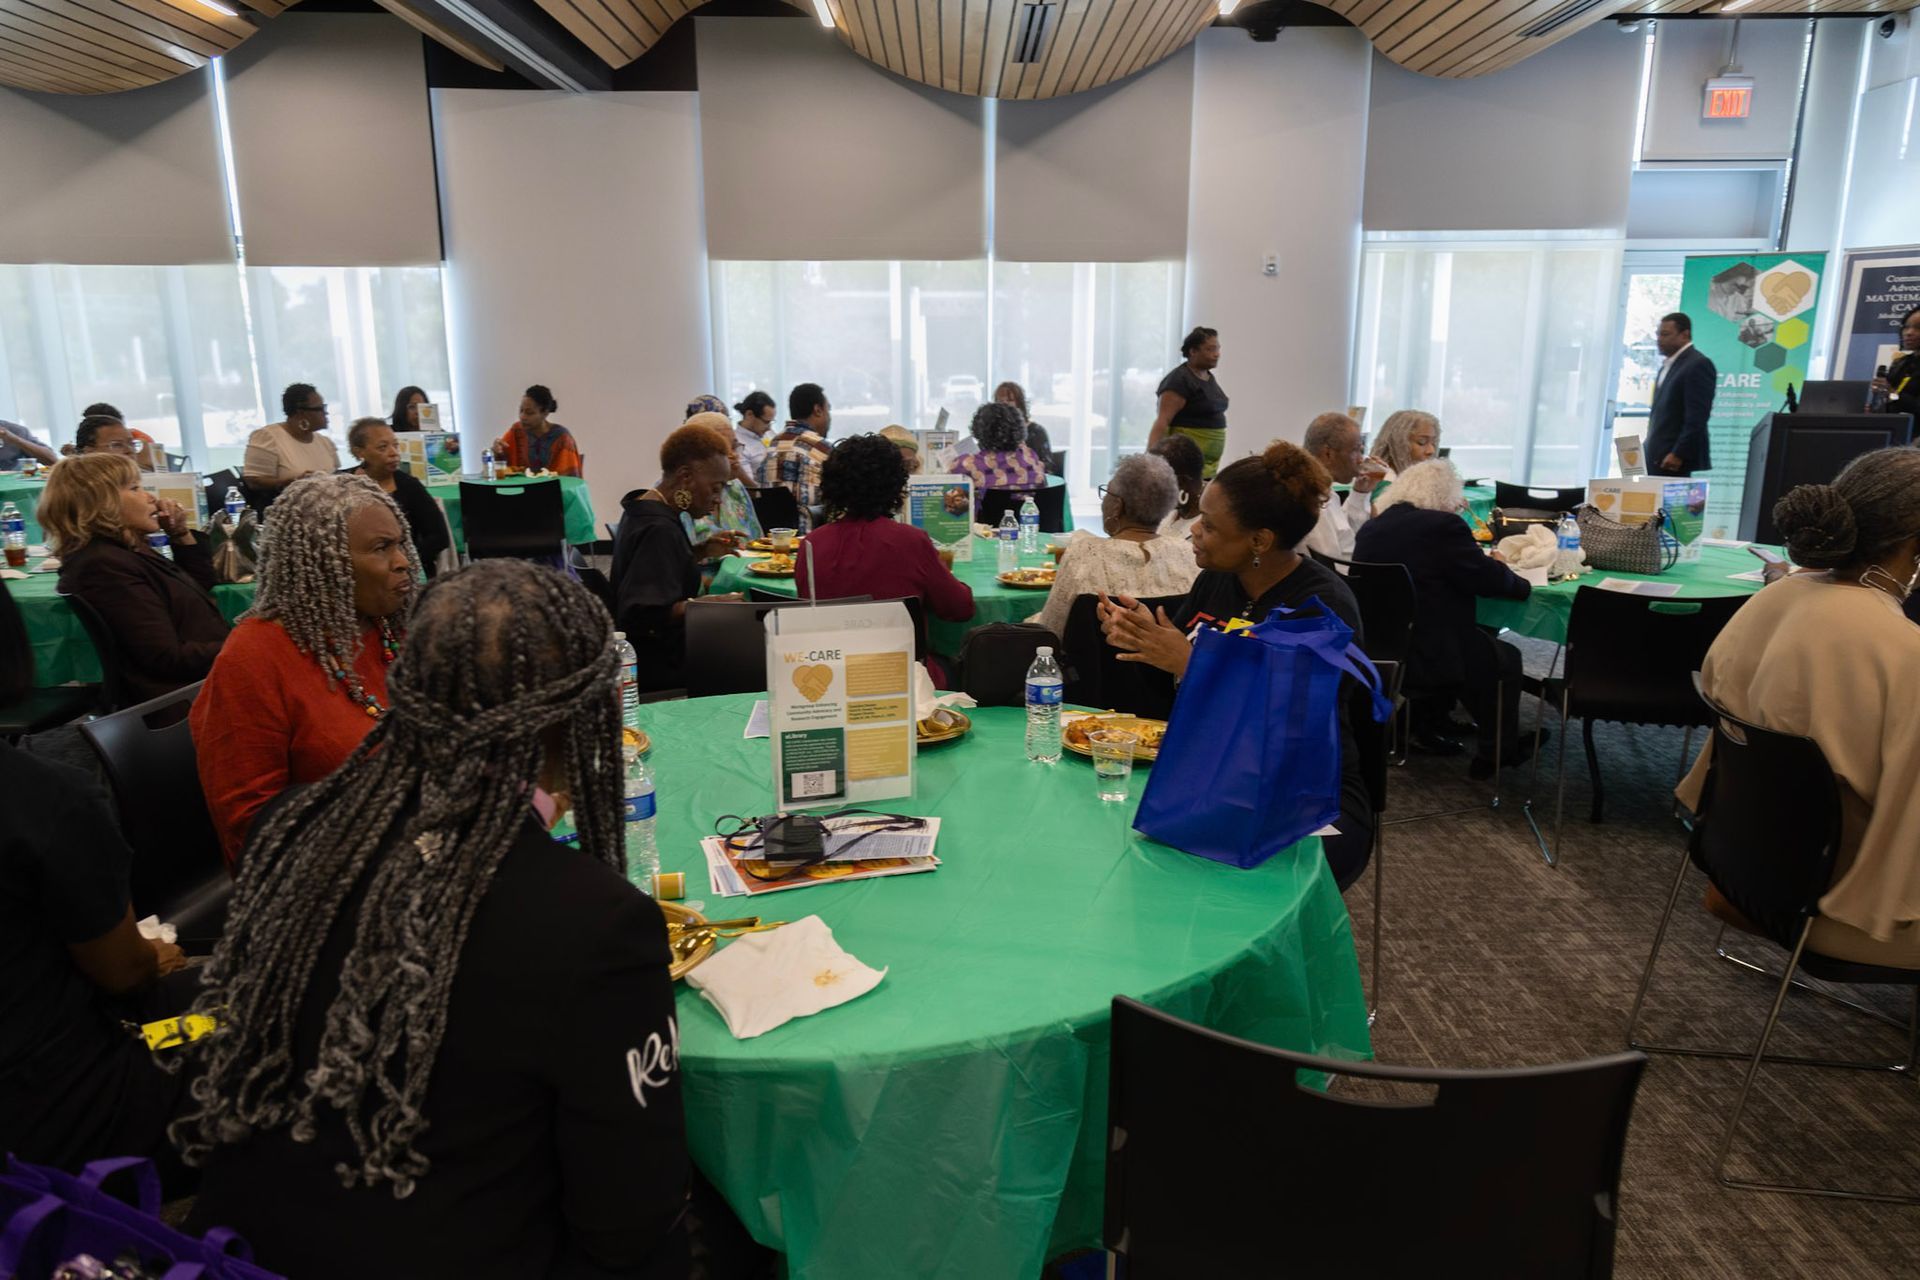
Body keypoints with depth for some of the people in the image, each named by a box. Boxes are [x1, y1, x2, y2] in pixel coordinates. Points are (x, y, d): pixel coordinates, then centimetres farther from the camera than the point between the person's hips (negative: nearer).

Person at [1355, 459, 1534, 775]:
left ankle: (1427, 726, 38)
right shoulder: (1443, 525, -15)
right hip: (1423, 656, -7)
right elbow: (1489, 580, -10)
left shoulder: (1370, 527, 6)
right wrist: (1499, 565, 13)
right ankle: (1498, 751, 29)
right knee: (1506, 657, 19)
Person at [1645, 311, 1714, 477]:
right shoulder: (1667, 365, 19)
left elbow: (1697, 417, -17)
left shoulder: (1698, 364, -9)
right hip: (1656, 457, 8)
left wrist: (1678, 454, -21)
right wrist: (1649, 451, 13)